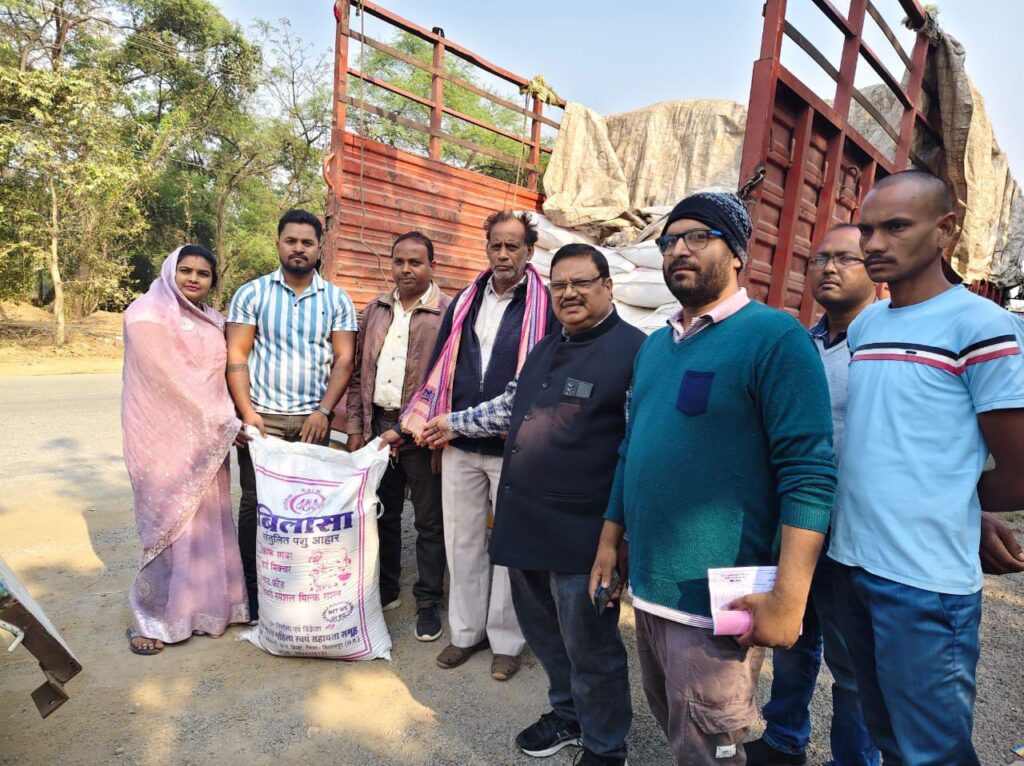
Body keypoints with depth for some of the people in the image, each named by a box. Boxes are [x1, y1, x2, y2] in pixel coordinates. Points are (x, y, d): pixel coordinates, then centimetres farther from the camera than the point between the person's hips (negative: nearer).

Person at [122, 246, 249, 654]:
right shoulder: (147, 314, -8)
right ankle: (151, 617, 16)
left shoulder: (212, 321, 13)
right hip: (165, 437, -6)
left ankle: (207, 604, 23)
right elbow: (172, 379, -15)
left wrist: (227, 421, 1)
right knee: (170, 522, -1)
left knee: (208, 520, 10)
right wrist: (224, 421, -13)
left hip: (207, 439, 6)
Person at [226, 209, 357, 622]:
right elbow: (236, 356, 0)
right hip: (262, 417, 0)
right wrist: (247, 412, -9)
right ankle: (252, 591, 19)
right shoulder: (251, 294, 4)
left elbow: (344, 359, 2)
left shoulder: (336, 300, 6)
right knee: (255, 503, 5)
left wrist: (324, 411, -9)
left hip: (312, 420, 1)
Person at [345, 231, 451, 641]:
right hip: (378, 426, 6)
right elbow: (359, 372, 12)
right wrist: (355, 428, 7)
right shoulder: (376, 309, 10)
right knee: (382, 514, 18)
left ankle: (429, 603, 24)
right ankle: (385, 590, 37)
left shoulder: (449, 312, -8)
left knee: (429, 522, 8)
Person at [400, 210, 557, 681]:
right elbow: (439, 366, 13)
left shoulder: (546, 307, -4)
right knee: (463, 540, 13)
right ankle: (467, 631, 31)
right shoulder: (464, 303, 11)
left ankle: (506, 639, 26)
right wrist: (420, 421, 8)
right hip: (459, 445, 4)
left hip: (514, 448, -4)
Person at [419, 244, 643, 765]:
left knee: (590, 649, 11)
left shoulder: (634, 351, -13)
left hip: (581, 536, -8)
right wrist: (454, 422, 30)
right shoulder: (546, 349, 14)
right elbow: (510, 406, 27)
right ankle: (568, 715, 50)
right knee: (543, 635, 24)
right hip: (526, 525, 8)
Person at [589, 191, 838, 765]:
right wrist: (610, 539, 13)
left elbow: (809, 473, -18)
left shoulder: (774, 336, -12)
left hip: (717, 599, -7)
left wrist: (787, 600, -22)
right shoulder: (655, 346, 11)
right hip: (648, 585, 7)